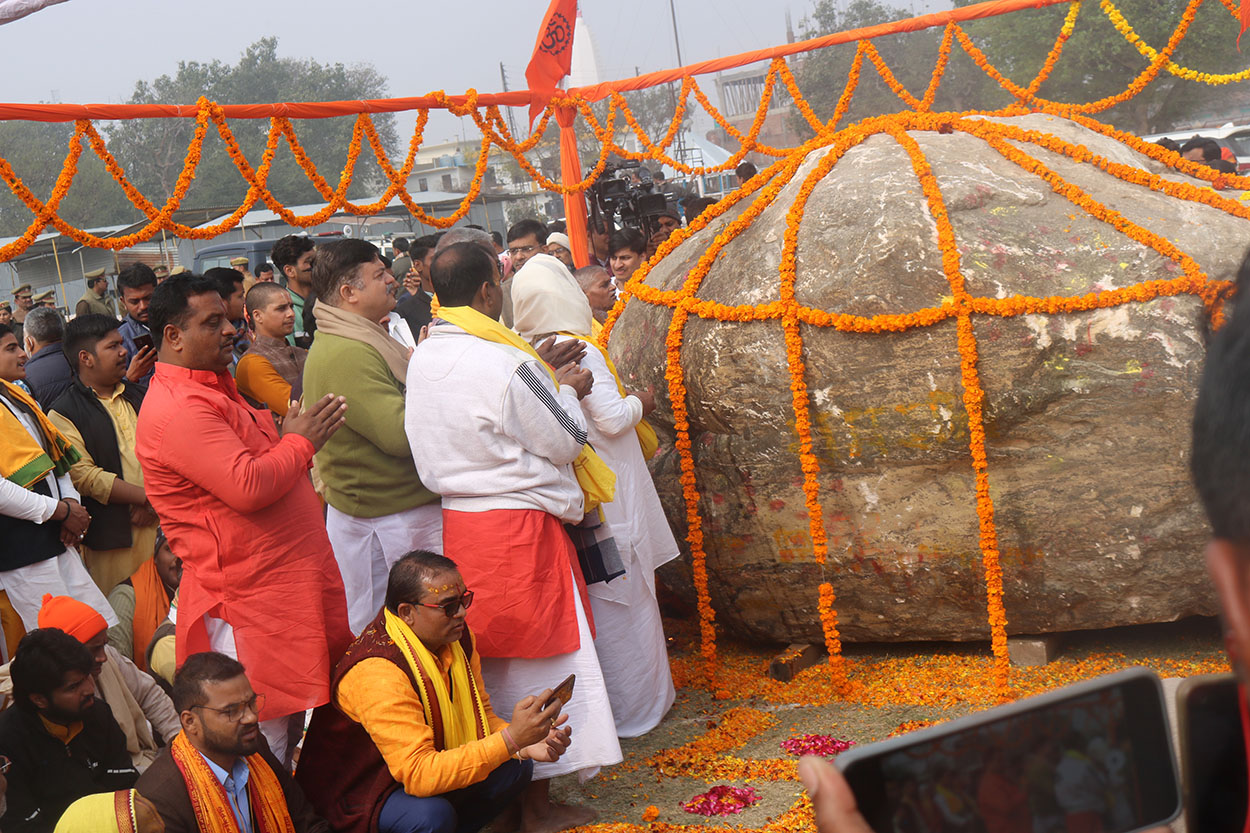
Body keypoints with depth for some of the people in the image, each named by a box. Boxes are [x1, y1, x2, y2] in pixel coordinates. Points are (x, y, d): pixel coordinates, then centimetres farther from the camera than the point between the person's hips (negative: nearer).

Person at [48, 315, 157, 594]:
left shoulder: (138, 398, 17)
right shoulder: (63, 414, -2)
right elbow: (84, 475, -13)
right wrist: (145, 496, -14)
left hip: (159, 524, 5)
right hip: (111, 539, -5)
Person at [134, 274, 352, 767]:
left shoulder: (214, 388, 17)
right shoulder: (176, 409, -18)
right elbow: (247, 486, -27)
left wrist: (299, 436, 10)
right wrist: (300, 443, -12)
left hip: (288, 581, 10)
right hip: (246, 601, -10)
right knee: (263, 752, -3)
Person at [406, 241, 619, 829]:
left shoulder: (421, 359, 2)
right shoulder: (504, 363, -20)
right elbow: (566, 442, -10)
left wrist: (547, 384, 17)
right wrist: (567, 391, 8)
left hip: (457, 518, 7)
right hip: (518, 525, -7)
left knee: (488, 649, 17)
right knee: (539, 653, 4)